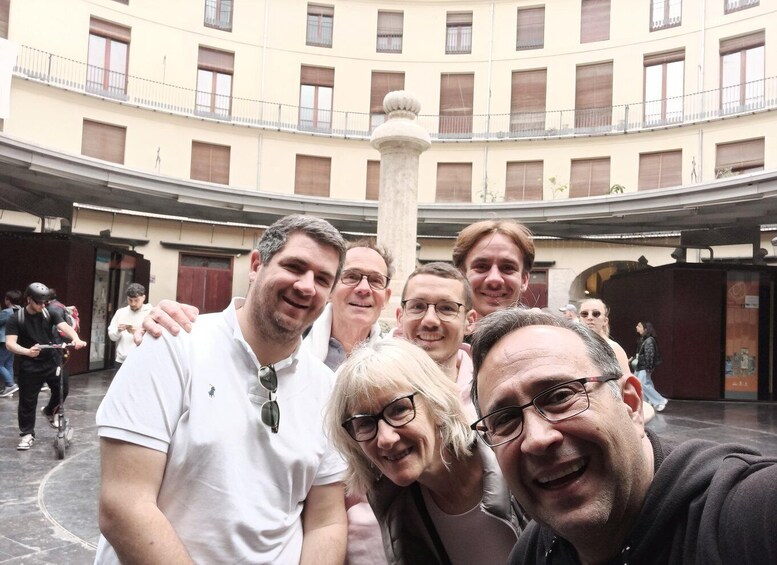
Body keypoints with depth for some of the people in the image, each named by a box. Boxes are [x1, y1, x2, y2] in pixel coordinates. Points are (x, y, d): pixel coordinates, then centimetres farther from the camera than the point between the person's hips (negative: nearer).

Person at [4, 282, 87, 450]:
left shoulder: (51, 313, -4)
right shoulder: (16, 319, -9)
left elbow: (64, 326, -21)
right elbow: (10, 344, -19)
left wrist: (76, 339, -43)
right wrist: (27, 351, -39)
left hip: (53, 360, 2)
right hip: (30, 365, -2)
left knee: (62, 390, -1)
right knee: (27, 400, 3)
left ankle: (50, 411, 31)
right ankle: (27, 434, 19)